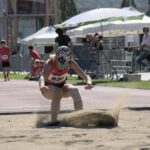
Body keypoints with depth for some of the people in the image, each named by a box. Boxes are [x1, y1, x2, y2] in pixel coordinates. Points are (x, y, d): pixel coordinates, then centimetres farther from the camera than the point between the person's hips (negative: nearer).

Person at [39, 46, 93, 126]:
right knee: (57, 92, -37)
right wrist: (42, 86, -70)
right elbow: (42, 77, -47)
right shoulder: (49, 63, -29)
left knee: (74, 90, -29)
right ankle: (53, 120, -37)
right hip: (49, 88, -3)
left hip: (62, 86, 3)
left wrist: (89, 83, -46)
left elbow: (85, 76, -23)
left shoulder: (71, 63, -20)